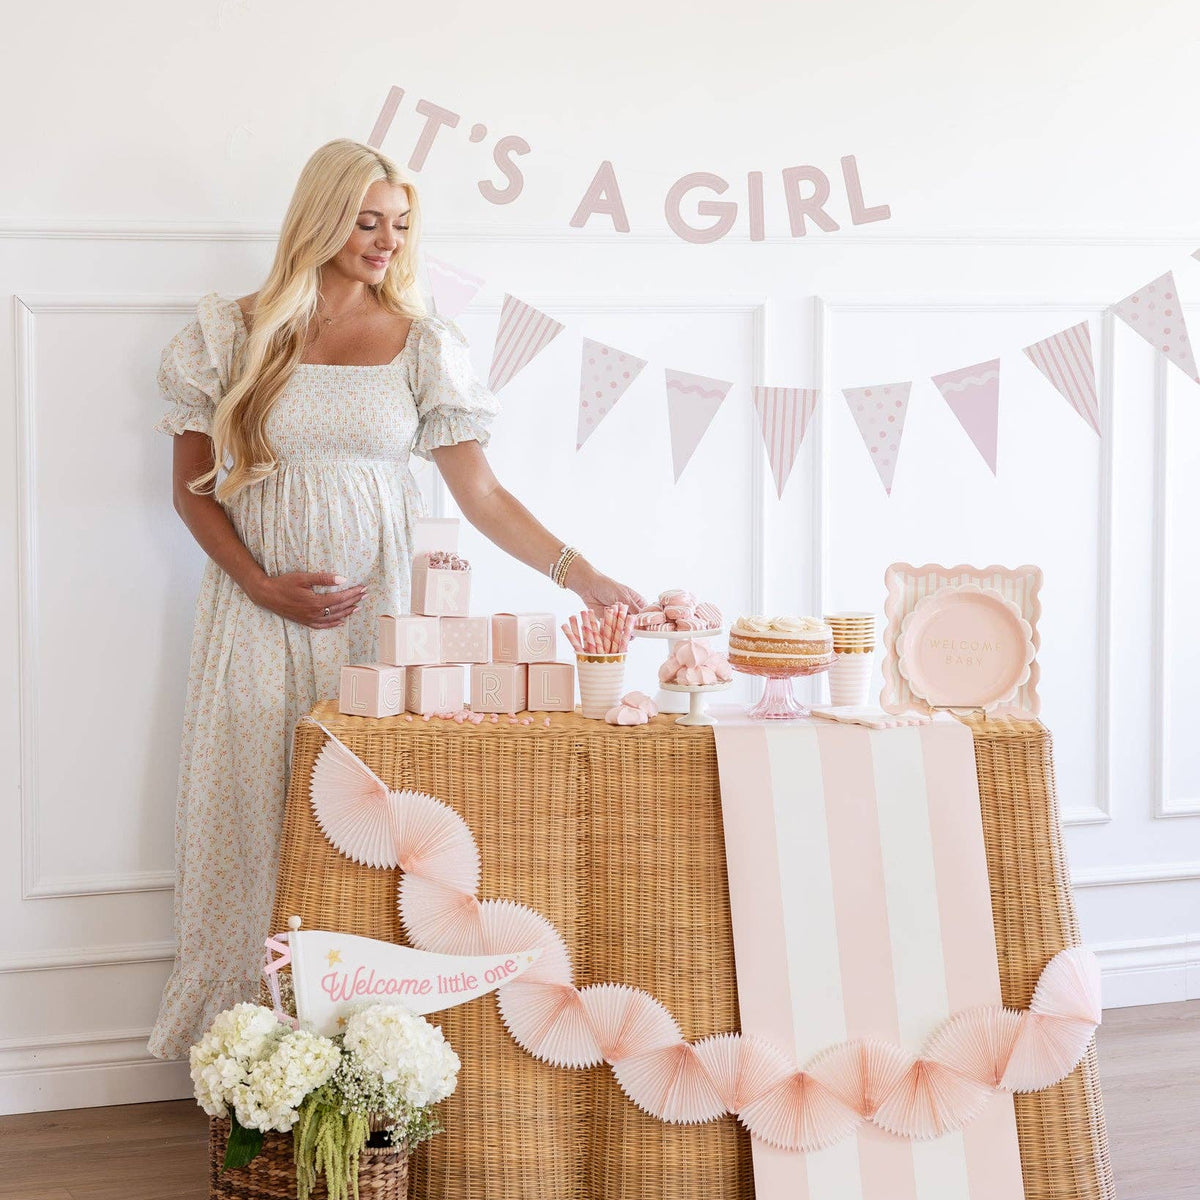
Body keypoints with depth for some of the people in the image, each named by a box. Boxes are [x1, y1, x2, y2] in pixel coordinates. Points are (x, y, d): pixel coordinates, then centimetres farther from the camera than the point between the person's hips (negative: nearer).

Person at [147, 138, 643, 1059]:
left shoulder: (423, 345, 5)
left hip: (377, 609, 0)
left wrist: (585, 577, -8)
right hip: (259, 613, 0)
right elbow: (193, 488, 6)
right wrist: (262, 584, -8)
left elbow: (482, 493, 2)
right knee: (256, 820, -1)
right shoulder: (234, 335, 4)